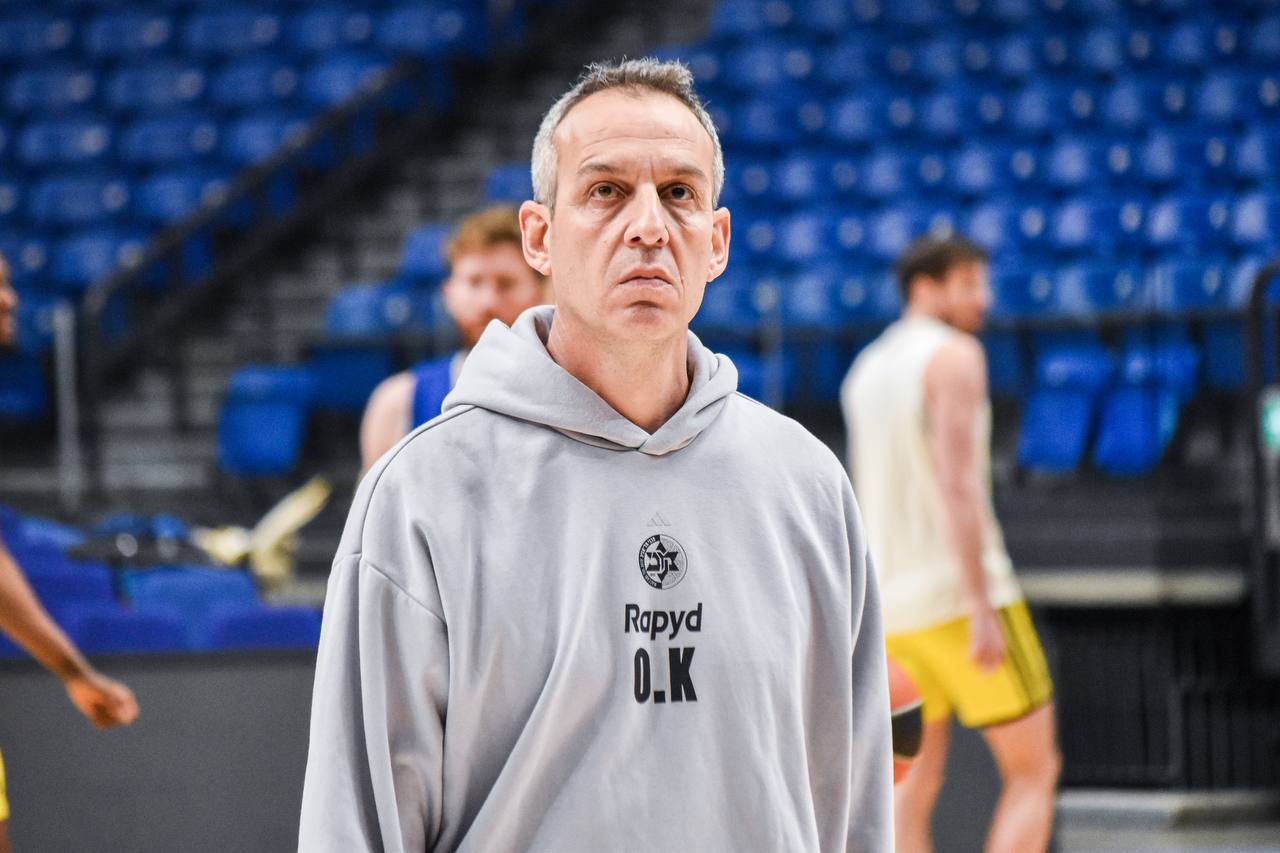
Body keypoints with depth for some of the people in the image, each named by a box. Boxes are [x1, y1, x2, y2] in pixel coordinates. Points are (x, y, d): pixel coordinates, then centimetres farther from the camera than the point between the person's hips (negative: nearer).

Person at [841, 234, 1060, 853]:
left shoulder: (865, 370, 16)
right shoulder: (956, 356, -9)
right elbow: (957, 484, -19)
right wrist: (984, 609, -22)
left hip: (891, 598, 7)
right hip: (960, 591, -7)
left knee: (913, 790, 9)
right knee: (1033, 771, 2)